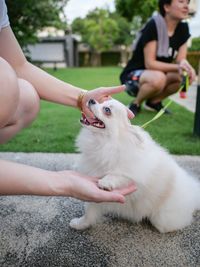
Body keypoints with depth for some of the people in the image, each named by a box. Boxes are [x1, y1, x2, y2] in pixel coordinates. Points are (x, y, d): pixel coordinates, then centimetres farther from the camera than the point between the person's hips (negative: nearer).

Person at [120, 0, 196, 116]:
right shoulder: (153, 26, -20)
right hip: (133, 76, -7)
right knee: (158, 78, -37)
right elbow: (150, 63, -25)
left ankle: (154, 102, 5)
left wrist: (185, 66, -28)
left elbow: (181, 59, -5)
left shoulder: (183, 28, 1)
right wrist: (177, 67, -33)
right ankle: (136, 104, -8)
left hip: (155, 75, 7)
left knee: (185, 76, -16)